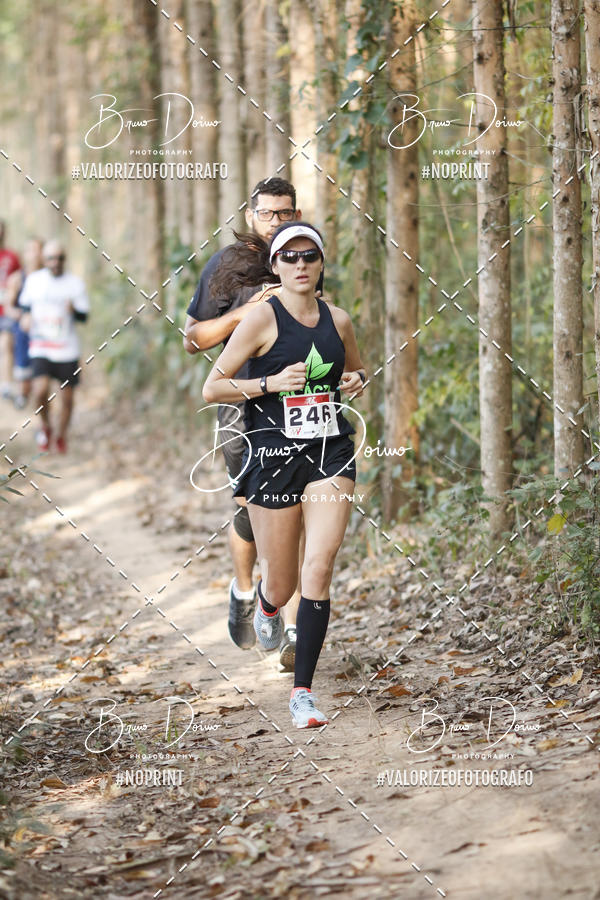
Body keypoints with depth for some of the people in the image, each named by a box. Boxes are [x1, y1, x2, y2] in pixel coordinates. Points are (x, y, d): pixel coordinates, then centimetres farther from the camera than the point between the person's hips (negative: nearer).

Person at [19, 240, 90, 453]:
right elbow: (24, 303, 17)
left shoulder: (75, 283, -1)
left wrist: (74, 309, -24)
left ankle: (61, 435, 29)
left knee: (67, 396, 4)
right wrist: (25, 317, -5)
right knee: (41, 390, -21)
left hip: (67, 349, 0)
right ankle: (45, 426, 8)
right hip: (41, 347, 0)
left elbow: (84, 316, -2)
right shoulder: (33, 280, 2)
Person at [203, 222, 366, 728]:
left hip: (331, 452, 2)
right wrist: (272, 383, -18)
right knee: (281, 584, 7)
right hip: (273, 454, -2)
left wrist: (357, 380, 5)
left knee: (319, 567, -14)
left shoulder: (339, 321, 8)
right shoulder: (262, 318, -6)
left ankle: (302, 691, -9)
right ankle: (266, 603, 48)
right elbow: (212, 389, -6)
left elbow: (356, 370, 28)